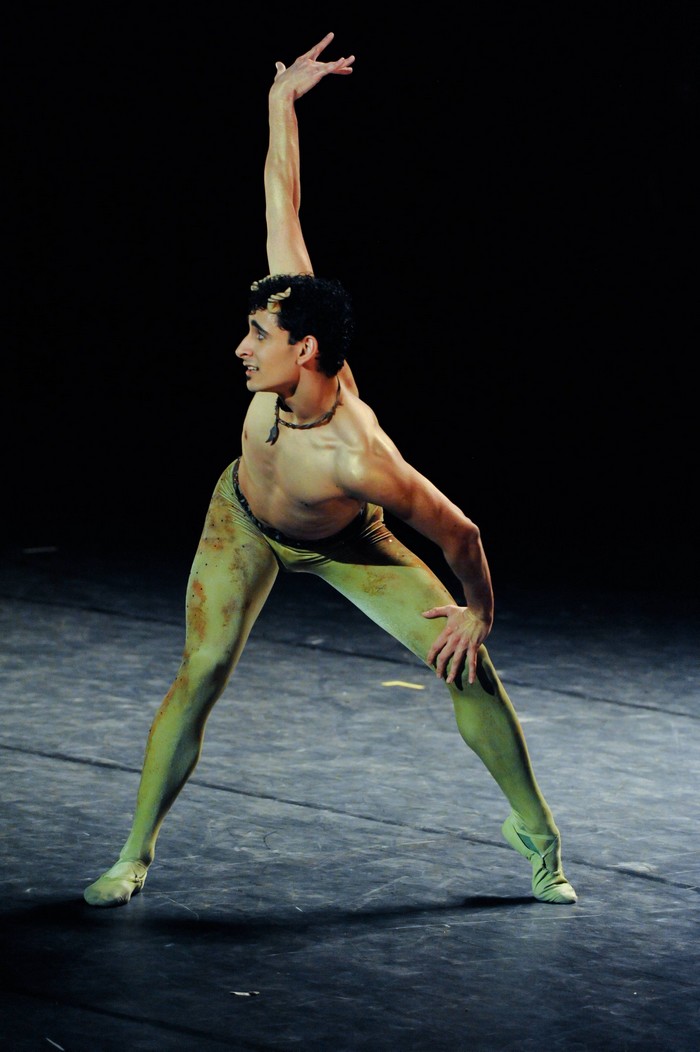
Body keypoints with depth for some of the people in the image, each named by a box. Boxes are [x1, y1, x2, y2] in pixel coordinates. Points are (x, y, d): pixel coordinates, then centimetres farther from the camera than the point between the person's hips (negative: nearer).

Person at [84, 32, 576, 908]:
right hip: (242, 521, 3)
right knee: (200, 674, -13)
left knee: (466, 664, -6)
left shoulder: (360, 460, -45)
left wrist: (479, 611, -16)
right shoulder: (297, 319, -34)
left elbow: (459, 533, -33)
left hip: (343, 544, -3)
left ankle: (537, 833, 12)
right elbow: (281, 209, -25)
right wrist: (282, 100, -23)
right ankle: (135, 853, -4)